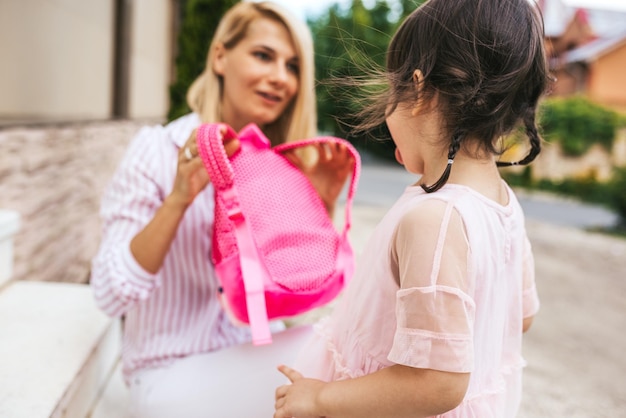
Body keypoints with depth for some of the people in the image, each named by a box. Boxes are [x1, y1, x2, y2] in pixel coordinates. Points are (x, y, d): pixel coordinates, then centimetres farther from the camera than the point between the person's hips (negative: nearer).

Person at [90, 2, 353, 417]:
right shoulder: (159, 149, -11)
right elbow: (111, 296, -18)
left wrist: (323, 205, -13)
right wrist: (178, 199, -29)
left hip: (253, 358, 5)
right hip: (173, 371, -4)